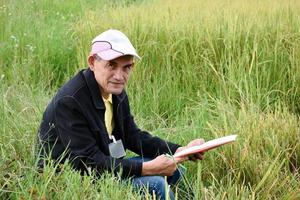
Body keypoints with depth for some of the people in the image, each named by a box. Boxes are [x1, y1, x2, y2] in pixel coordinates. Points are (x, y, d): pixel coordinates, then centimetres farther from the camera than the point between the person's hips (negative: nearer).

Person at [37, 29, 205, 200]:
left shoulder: (117, 93, 3)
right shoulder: (69, 102, -25)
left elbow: (133, 137, 11)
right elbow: (89, 163, -27)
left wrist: (182, 151, -4)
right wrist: (147, 168, -33)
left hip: (105, 170, 9)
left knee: (173, 170, 8)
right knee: (153, 184, -22)